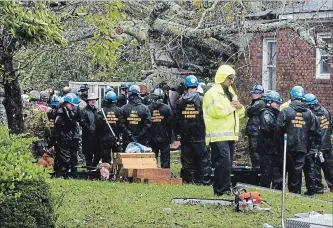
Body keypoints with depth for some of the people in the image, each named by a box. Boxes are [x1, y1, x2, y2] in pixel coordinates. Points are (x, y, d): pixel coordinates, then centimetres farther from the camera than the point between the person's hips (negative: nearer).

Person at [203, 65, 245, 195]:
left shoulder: (230, 93, 22)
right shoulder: (213, 93, -8)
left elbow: (240, 114, 25)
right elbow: (216, 111, -23)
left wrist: (240, 107, 1)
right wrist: (232, 106, -11)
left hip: (230, 135, 9)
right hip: (218, 135, -9)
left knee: (227, 163, 10)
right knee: (224, 161, -16)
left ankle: (225, 189, 15)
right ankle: (222, 190, -15)